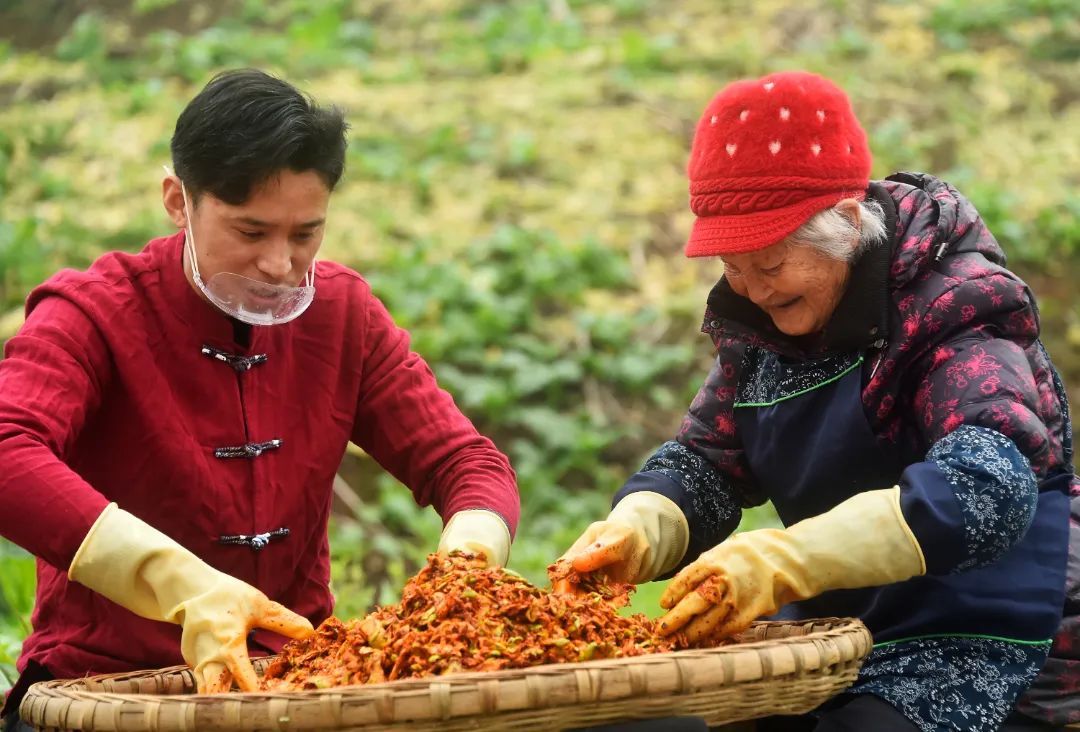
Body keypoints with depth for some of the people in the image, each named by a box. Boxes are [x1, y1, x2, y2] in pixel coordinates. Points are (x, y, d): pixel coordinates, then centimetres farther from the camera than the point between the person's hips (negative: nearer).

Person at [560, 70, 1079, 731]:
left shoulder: (951, 305, -17)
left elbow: (988, 487, -32)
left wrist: (781, 560, -43)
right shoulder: (759, 323, 5)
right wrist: (632, 534, -19)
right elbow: (705, 463, 5)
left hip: (965, 650, -7)